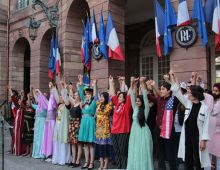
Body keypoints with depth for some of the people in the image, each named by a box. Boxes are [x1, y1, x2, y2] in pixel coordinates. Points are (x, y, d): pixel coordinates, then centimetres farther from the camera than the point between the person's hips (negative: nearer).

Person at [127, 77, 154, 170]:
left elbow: (145, 96, -13)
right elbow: (132, 96, 3)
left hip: (143, 132, -5)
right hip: (134, 132, 5)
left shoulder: (146, 109, -4)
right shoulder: (135, 108, 8)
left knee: (143, 153, -1)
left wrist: (143, 83, -20)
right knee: (134, 153, 8)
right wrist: (132, 84, -6)